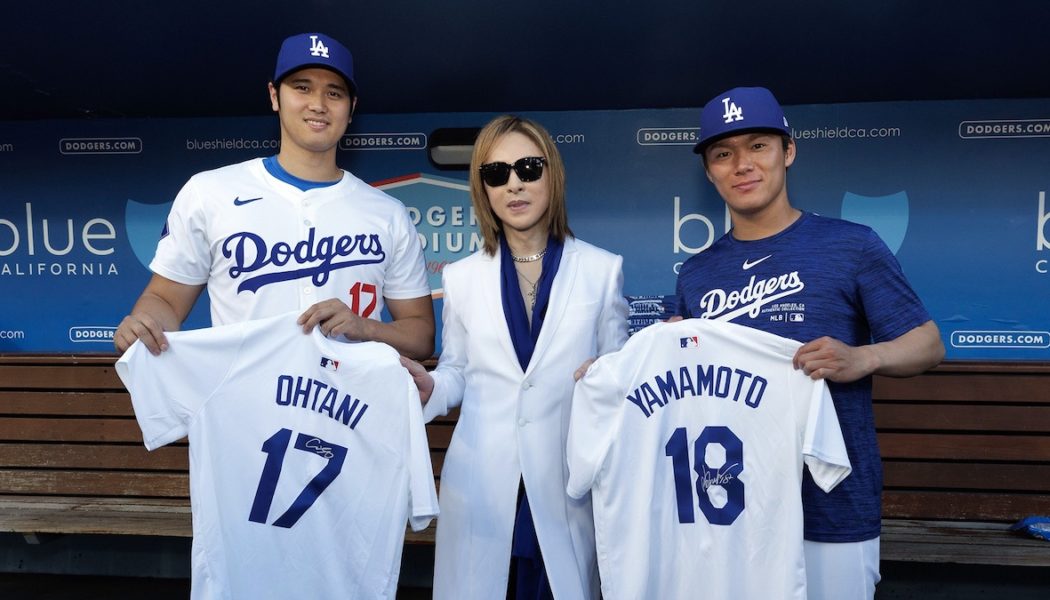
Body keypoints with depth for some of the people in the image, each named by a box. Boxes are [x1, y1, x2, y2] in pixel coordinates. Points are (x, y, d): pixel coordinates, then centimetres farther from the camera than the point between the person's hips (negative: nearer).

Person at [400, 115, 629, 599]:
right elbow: (457, 372, 10)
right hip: (480, 485, 1)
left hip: (566, 482, -1)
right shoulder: (462, 277, 6)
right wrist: (428, 388, -10)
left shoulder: (601, 269, 2)